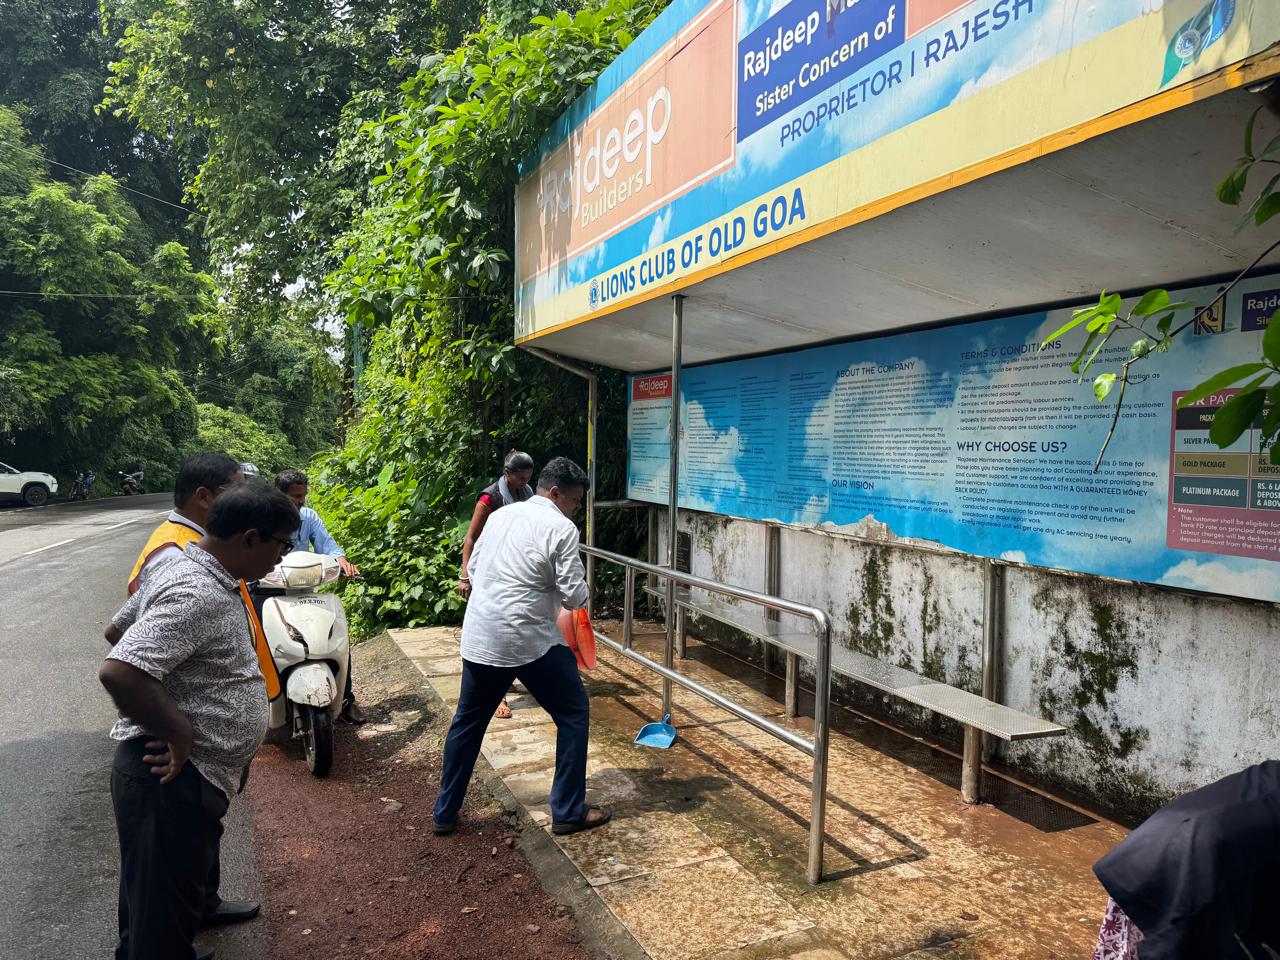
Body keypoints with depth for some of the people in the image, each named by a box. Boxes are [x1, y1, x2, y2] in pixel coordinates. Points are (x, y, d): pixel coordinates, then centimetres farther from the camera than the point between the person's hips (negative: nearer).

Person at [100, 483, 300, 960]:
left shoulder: (191, 570, 7)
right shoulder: (198, 595, -25)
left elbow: (120, 629, 20)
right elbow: (118, 671, -35)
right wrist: (180, 734, -23)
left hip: (191, 777, 10)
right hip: (175, 779, -10)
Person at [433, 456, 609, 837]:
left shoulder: (501, 515, 13)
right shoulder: (561, 528, -8)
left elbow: (473, 567, 19)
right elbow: (575, 596, -10)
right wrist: (579, 595, 12)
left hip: (479, 635, 7)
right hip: (530, 640, -7)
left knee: (468, 720, 20)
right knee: (573, 714, 10)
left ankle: (444, 813, 28)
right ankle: (568, 812, 14)